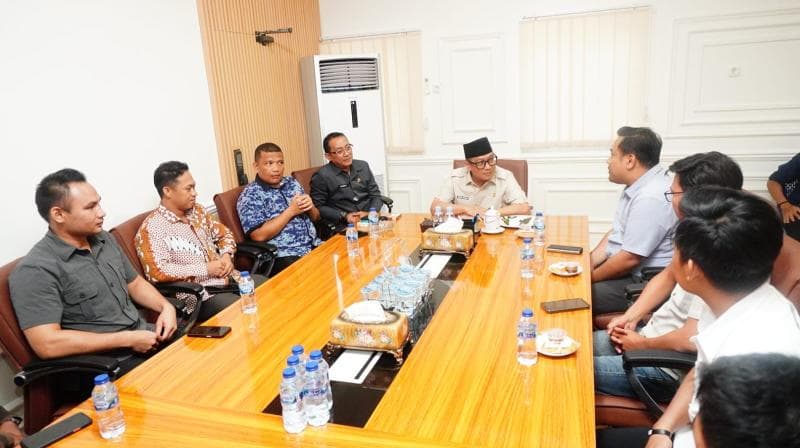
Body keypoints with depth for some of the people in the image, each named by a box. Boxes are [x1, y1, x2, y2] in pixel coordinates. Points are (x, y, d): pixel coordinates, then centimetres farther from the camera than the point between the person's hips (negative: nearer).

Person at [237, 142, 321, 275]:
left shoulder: (292, 182, 14)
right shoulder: (250, 195, -4)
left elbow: (315, 218, 20)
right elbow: (259, 235, -16)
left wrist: (310, 207, -4)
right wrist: (291, 211, -13)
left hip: (315, 246, 7)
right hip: (285, 257, -7)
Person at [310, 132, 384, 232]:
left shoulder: (363, 166, 10)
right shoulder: (321, 177, -5)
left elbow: (376, 195, 13)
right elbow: (318, 207, -3)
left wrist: (370, 213, -5)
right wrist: (344, 216, -12)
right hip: (343, 228, -4)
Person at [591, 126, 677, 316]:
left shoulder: (651, 198, -25)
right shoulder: (638, 187, 8)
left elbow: (630, 259, -25)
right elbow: (616, 233, 15)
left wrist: (590, 278, -12)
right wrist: (587, 264, 2)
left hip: (642, 283, -10)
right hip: (621, 267, 10)